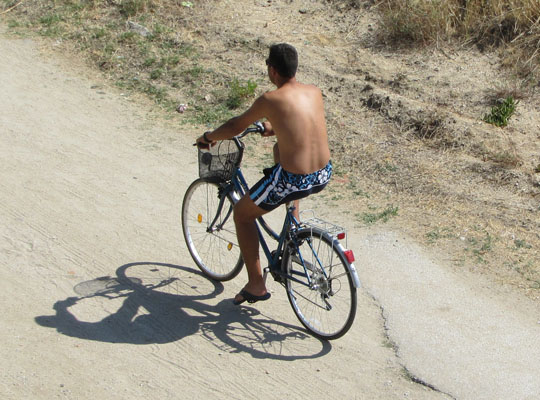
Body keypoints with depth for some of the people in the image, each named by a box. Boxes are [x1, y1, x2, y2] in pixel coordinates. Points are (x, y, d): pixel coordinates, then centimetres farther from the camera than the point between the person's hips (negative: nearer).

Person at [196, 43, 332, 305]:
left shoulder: (270, 100, -11)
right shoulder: (315, 92, 4)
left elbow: (236, 127, 4)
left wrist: (208, 138, 23)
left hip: (294, 181, -6)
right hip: (324, 176, 6)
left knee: (242, 213, 19)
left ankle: (256, 285, 21)